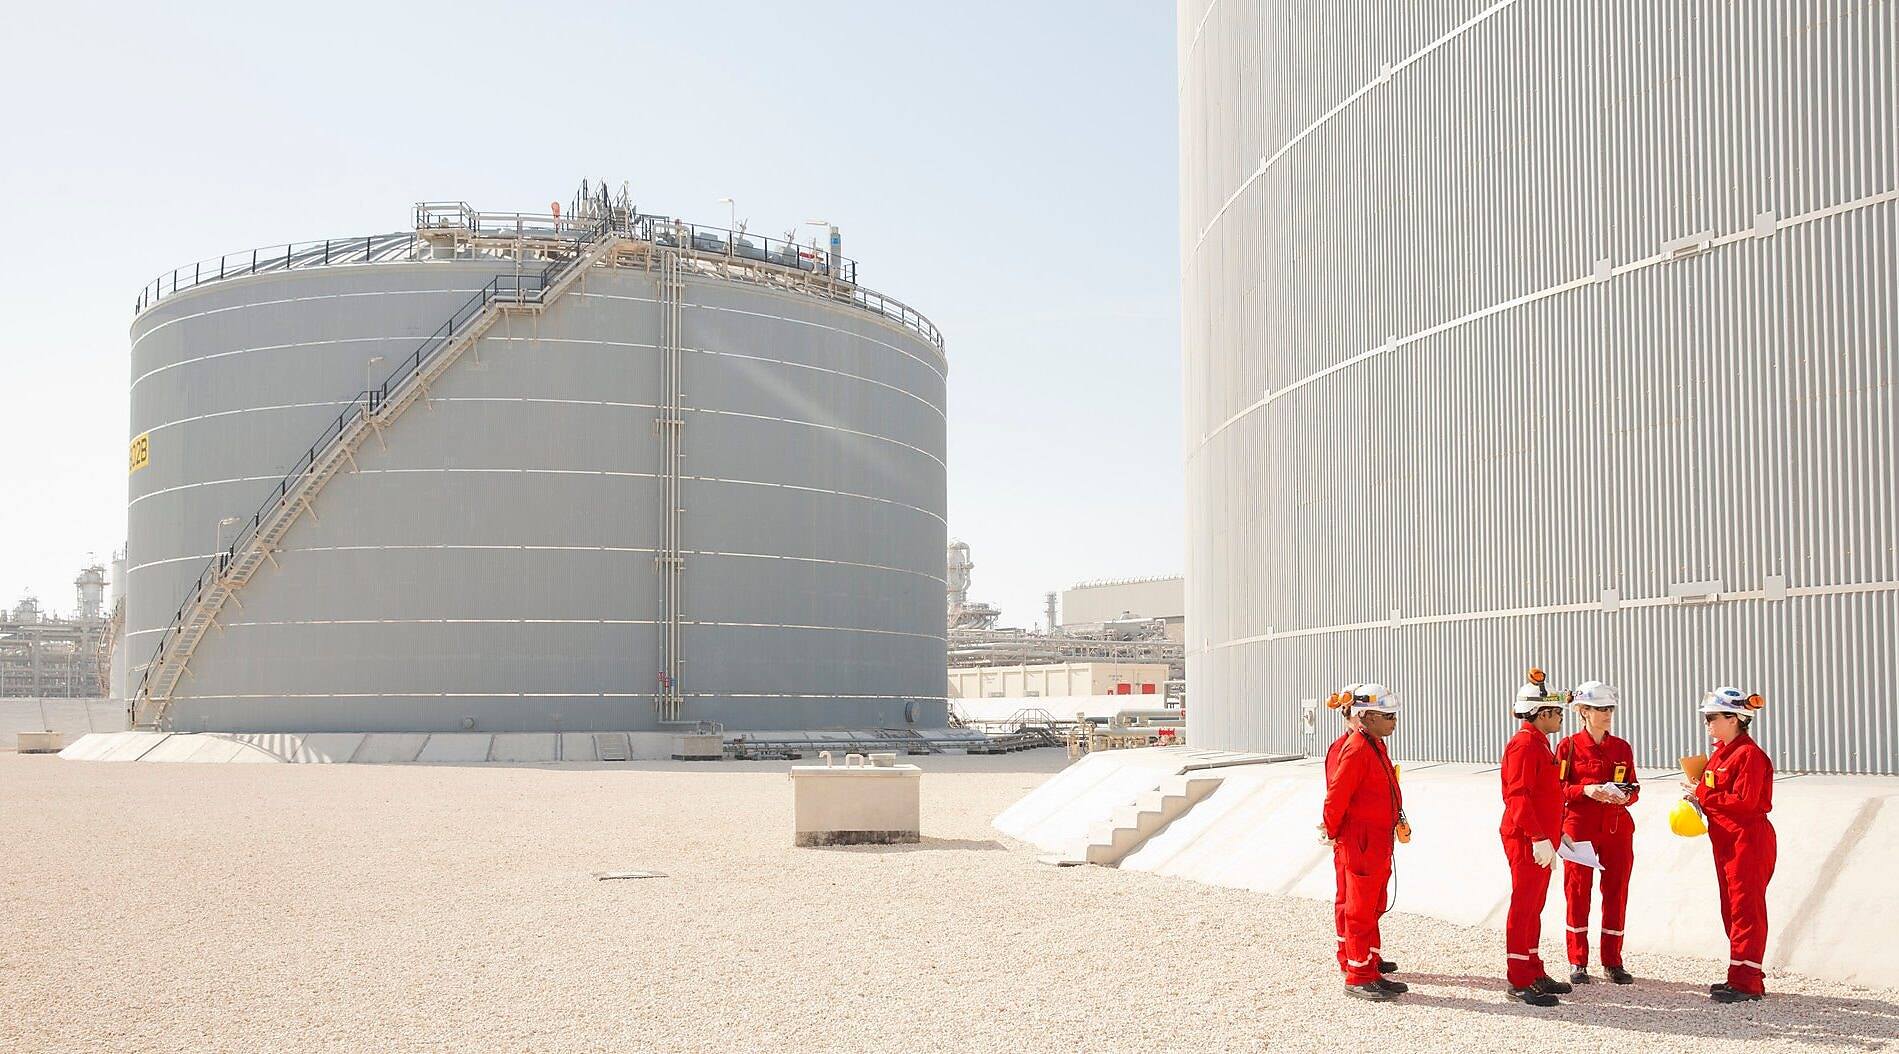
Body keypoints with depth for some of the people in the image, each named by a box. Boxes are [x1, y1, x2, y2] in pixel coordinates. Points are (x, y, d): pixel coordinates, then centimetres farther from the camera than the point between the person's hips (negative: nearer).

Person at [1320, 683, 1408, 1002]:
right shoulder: (1356, 750, -20)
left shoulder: (1375, 746, 13)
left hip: (1379, 843, 10)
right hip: (1361, 844, -10)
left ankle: (1371, 971, 27)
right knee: (1360, 912, -2)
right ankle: (1357, 978, 6)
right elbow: (1336, 796, -21)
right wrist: (1333, 832, -10)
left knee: (1373, 909, 17)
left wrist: (1397, 822, 15)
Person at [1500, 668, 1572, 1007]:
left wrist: (1556, 833, 22)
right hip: (1527, 840, -10)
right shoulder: (1524, 745, -15)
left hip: (1541, 839, 10)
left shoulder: (1538, 744, 18)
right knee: (1524, 906, -6)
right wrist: (1539, 837, -25)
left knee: (1534, 906, 15)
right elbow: (1518, 795, -22)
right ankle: (1520, 982, -2)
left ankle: (1534, 972, 24)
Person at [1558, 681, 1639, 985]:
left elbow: (1634, 788, 13)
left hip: (1617, 828, 3)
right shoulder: (1569, 746, 0)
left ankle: (1613, 962, 14)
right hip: (1580, 828, -3)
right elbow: (1557, 789, -2)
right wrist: (1586, 791, -18)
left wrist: (1625, 796, -10)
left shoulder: (1622, 748, 9)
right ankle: (1578, 963, 9)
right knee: (1577, 892, 1)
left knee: (1616, 892, 4)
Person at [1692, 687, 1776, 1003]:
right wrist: (1700, 796, -3)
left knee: (1746, 908, -6)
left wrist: (1704, 799, -13)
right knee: (1732, 909, 13)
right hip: (1726, 840, 10)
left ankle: (1745, 983, -4)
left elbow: (1743, 800, -21)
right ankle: (1743, 977, 21)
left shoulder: (1749, 754, -15)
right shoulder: (1721, 752, 15)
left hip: (1748, 840, -10)